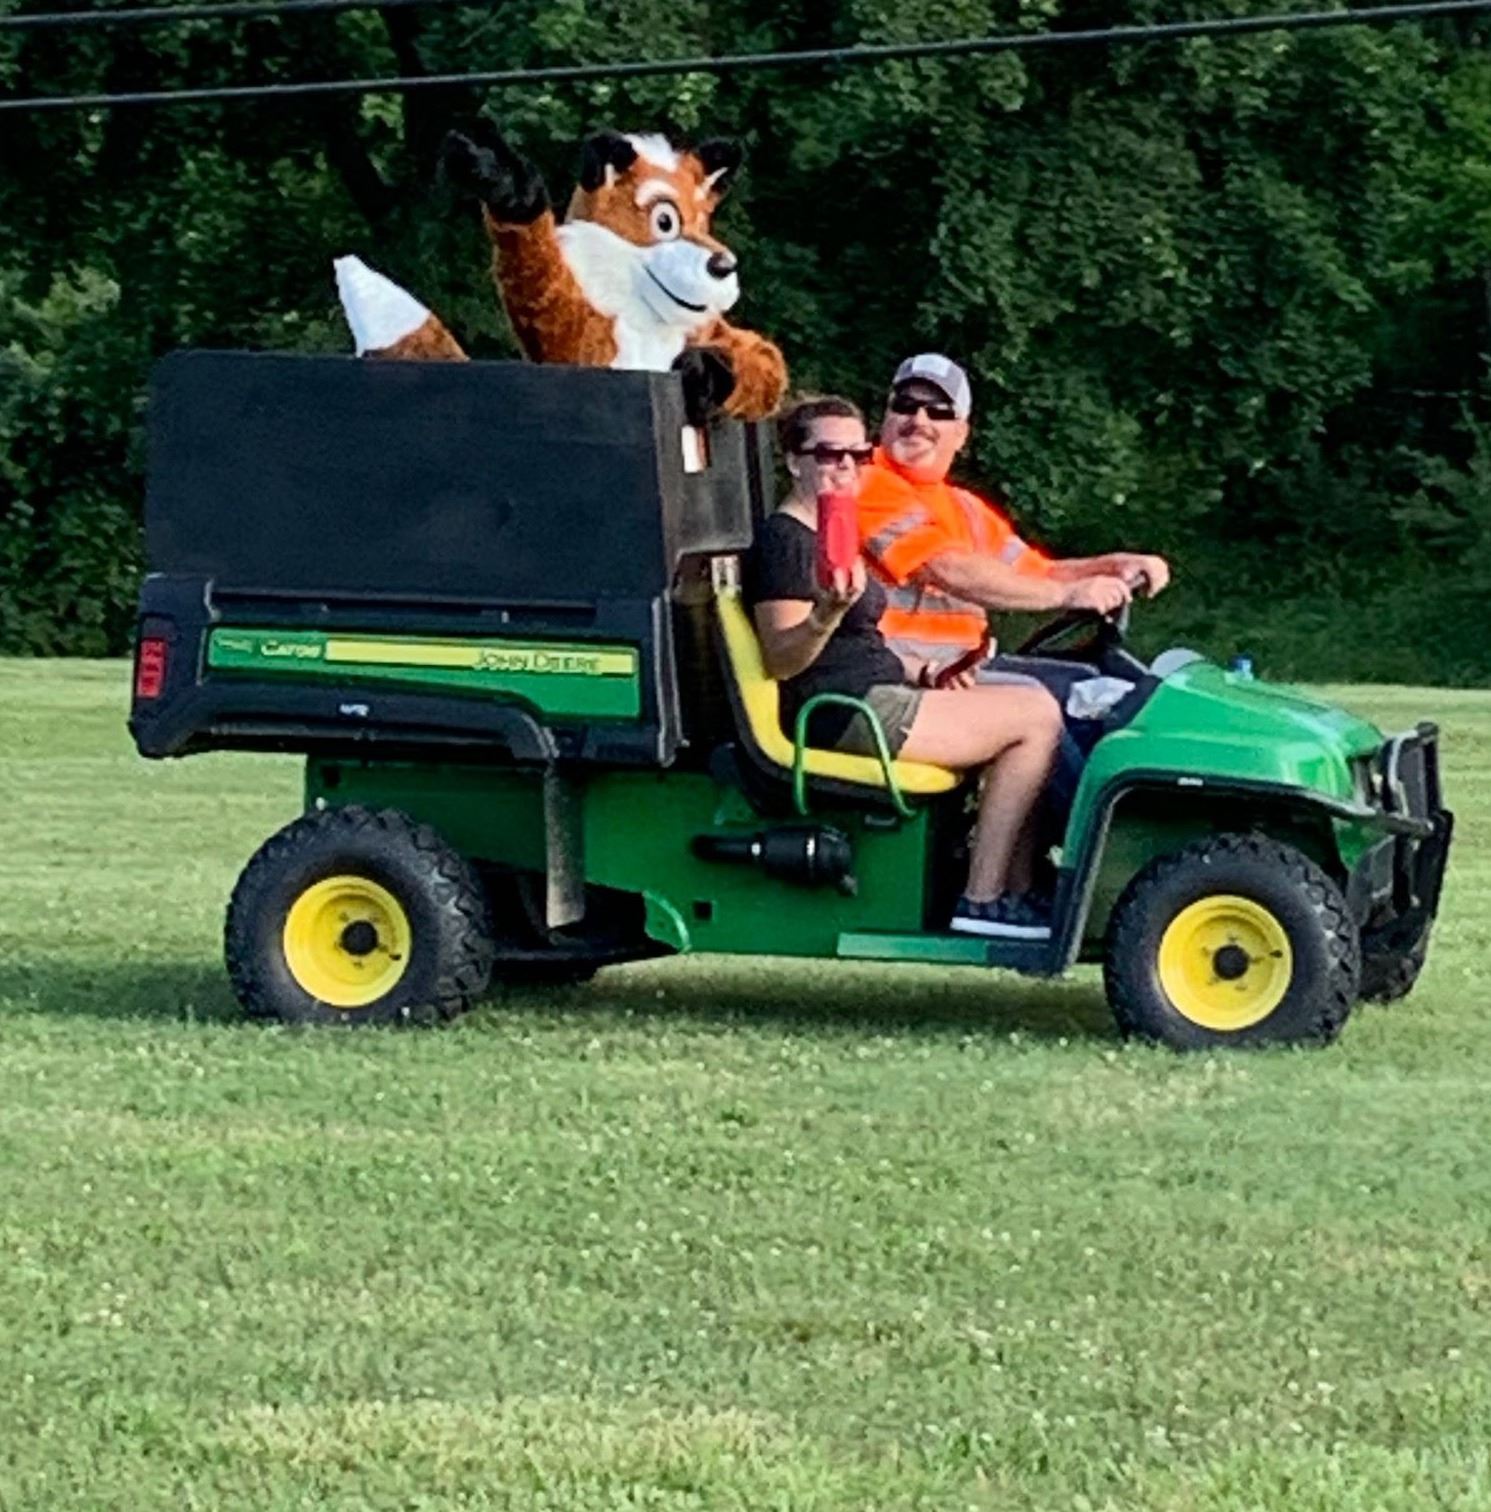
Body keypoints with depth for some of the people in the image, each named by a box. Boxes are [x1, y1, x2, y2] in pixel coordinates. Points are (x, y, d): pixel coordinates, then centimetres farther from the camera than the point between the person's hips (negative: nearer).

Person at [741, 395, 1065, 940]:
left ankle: (1016, 895, 3)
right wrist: (829, 612, -37)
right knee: (1037, 716, -12)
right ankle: (983, 899, -13)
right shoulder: (784, 541, -12)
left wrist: (919, 671, 14)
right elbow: (781, 660, -20)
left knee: (1031, 706, 12)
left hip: (874, 699, 11)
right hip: (841, 714, -11)